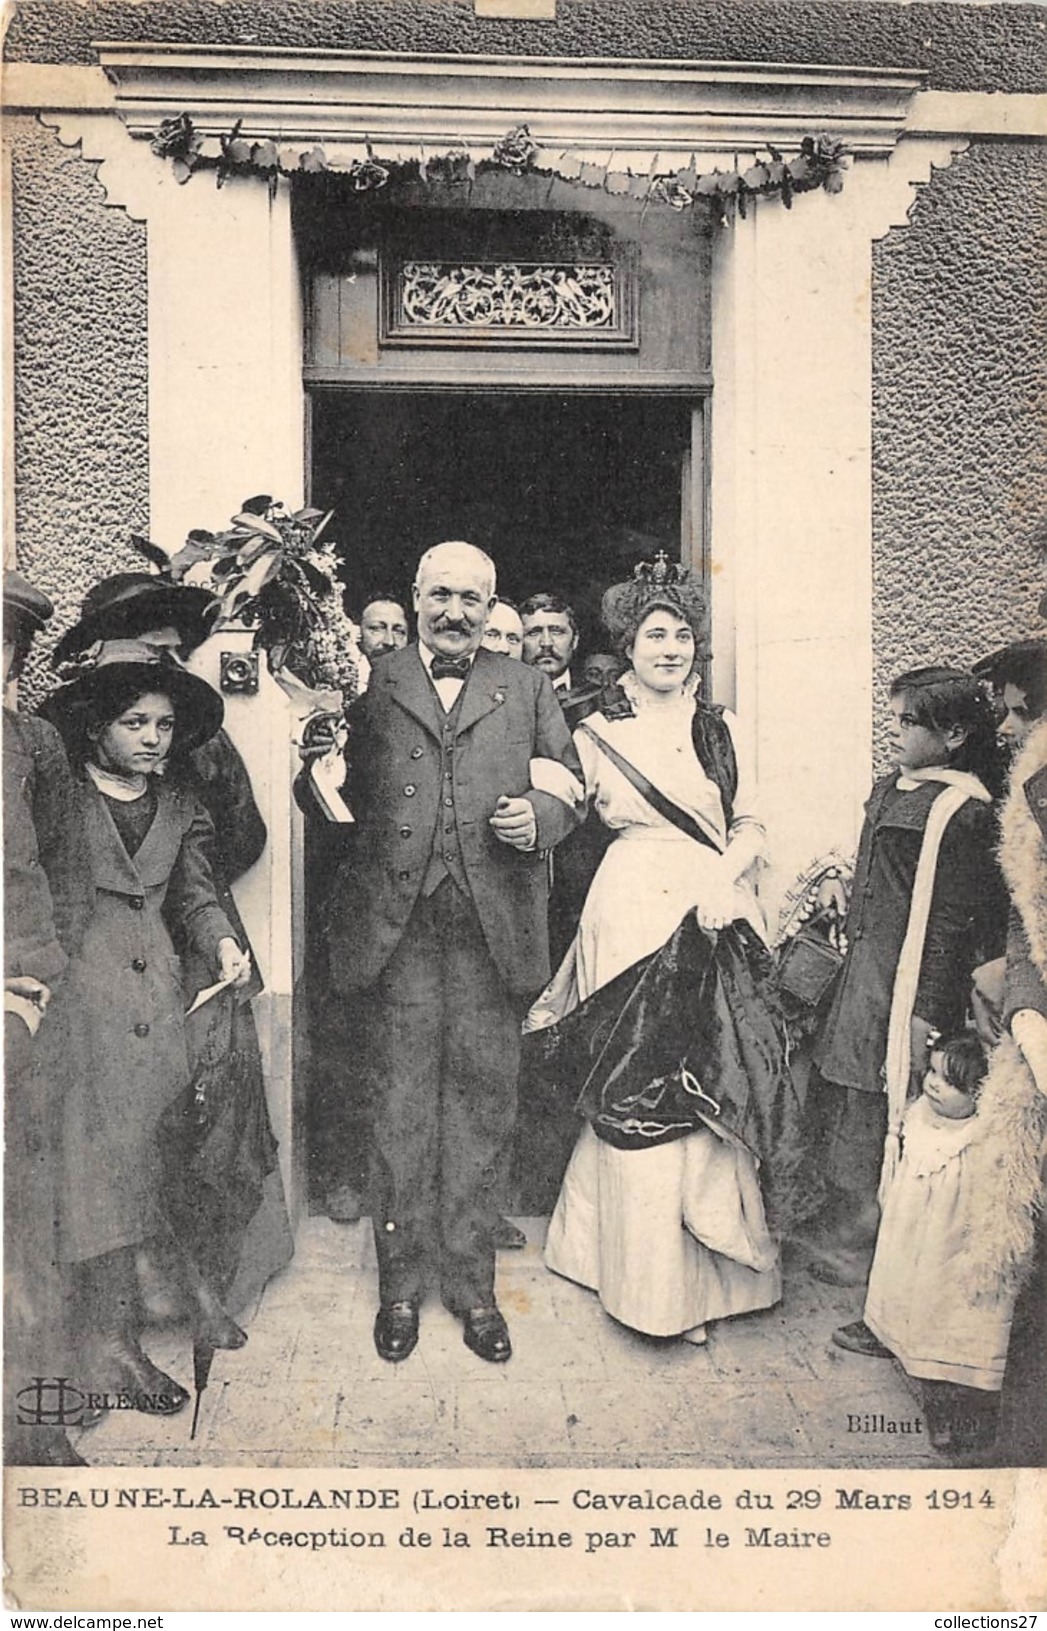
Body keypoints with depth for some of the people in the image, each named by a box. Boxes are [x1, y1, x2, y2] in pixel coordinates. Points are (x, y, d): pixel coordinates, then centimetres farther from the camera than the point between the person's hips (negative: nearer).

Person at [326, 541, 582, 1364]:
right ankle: (401, 1281, 22)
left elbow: (570, 784, 10)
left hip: (493, 926, 1)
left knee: (481, 1103, 8)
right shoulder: (372, 686, 10)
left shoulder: (525, 687, 14)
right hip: (398, 922, -1)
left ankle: (471, 1282, 23)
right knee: (402, 1104, 6)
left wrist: (542, 812, -9)